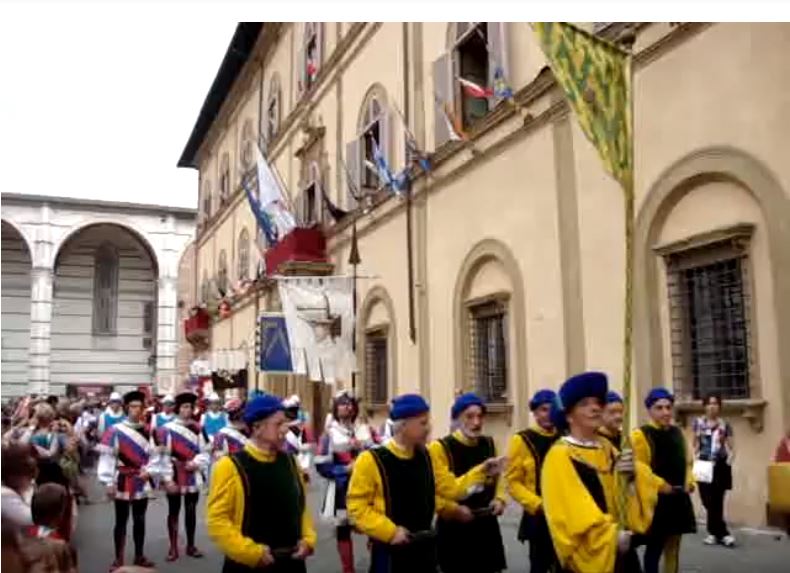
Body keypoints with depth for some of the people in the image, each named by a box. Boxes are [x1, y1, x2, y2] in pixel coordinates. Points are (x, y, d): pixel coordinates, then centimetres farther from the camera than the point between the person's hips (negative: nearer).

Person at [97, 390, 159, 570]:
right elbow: (107, 457, -13)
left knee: (139, 520, 14)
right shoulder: (115, 431, -11)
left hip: (142, 482, 4)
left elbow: (154, 454, 10)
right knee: (121, 521, 4)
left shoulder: (147, 431, 6)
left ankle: (139, 556, 25)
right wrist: (109, 482, -15)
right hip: (123, 482, -4)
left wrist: (149, 471, -6)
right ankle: (118, 559, 14)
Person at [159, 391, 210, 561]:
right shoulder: (169, 428, -9)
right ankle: (173, 548, 13)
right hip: (175, 476, -4)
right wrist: (168, 479, -14)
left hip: (193, 475, 4)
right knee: (174, 511, 5)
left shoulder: (197, 428, 5)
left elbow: (203, 451, 7)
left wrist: (196, 463, -13)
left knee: (191, 511, 11)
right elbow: (165, 456, -11)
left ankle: (191, 545, 22)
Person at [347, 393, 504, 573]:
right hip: (390, 551, -6)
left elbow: (451, 488, 10)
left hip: (423, 548, 6)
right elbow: (356, 506, -14)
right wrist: (389, 531, -20)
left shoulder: (425, 457, 6)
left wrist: (481, 472, 0)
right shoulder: (371, 460, -16)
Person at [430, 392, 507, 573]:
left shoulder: (489, 444, 8)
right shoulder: (440, 448, -12)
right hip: (454, 529, -5)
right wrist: (454, 509, -24)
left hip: (486, 526, 5)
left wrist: (499, 499, 1)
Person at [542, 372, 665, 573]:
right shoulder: (560, 456, -13)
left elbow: (645, 487, 8)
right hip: (588, 556, -7)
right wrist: (610, 535, -20)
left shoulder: (606, 448, 11)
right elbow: (566, 511, -21)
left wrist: (633, 475, -13)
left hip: (620, 553, 7)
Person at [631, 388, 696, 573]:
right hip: (655, 499, -7)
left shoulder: (678, 432, 10)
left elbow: (687, 462, 19)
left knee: (673, 549, 14)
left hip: (678, 499, 7)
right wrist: (664, 486, -18)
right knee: (654, 548, 0)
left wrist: (689, 483, 3)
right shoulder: (640, 435, -12)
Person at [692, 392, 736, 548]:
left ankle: (715, 532, 10)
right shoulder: (698, 423, 5)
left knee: (716, 500, -2)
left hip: (721, 465, 0)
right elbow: (695, 446, 8)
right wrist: (695, 460, -5)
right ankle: (722, 533, 7)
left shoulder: (725, 425, 5)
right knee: (709, 501, -3)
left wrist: (729, 460, -10)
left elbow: (731, 448, 7)